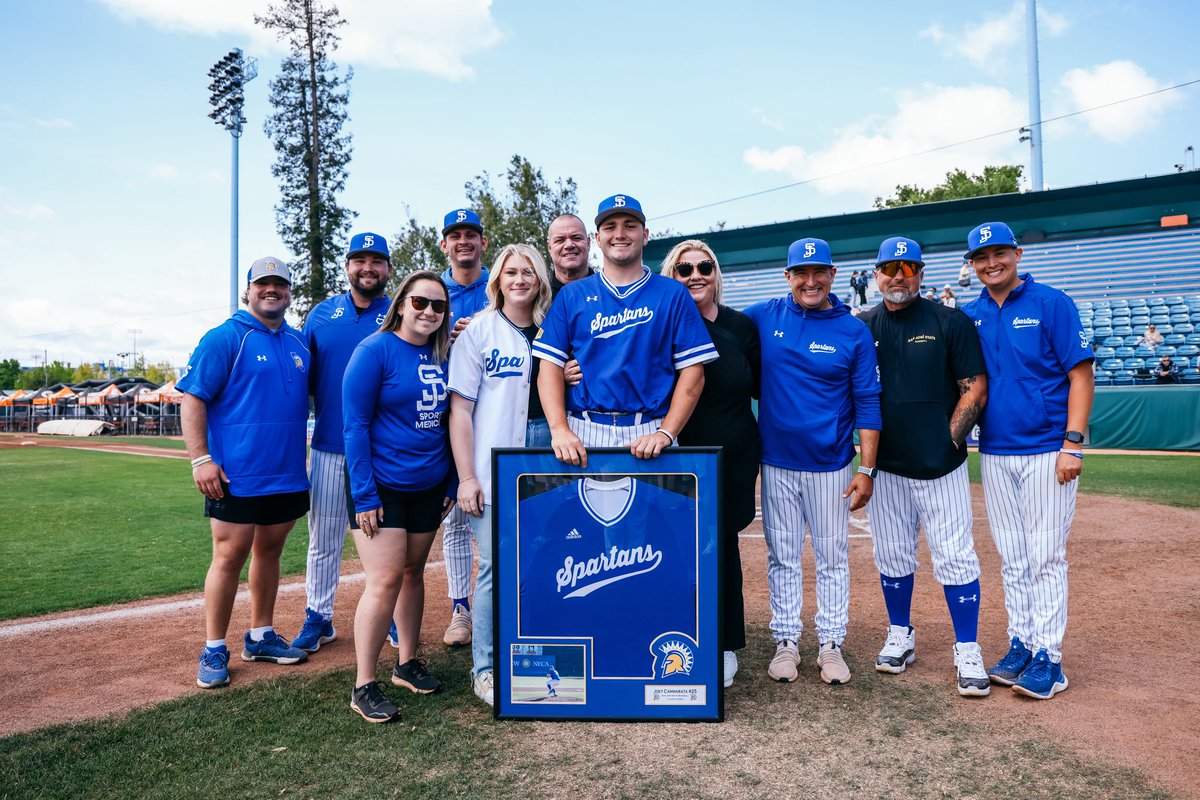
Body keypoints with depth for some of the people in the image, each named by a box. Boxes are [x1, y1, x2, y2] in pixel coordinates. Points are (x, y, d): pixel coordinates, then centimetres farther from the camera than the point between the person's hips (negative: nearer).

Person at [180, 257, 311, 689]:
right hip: (237, 476, -6)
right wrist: (200, 459, -17)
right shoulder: (224, 338, -6)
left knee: (269, 550, 14)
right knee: (230, 555, -2)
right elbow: (192, 399, -10)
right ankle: (214, 649, 12)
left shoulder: (298, 343, 13)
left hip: (288, 474, 6)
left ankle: (260, 636, 27)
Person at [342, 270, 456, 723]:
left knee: (413, 572, 13)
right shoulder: (375, 351, -11)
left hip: (429, 486, 6)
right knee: (385, 580, -8)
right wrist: (364, 495, -16)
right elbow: (355, 425, -13)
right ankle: (364, 686, 5)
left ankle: (406, 663, 28)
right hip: (380, 486, -6)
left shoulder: (441, 357, 7)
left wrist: (452, 482, 7)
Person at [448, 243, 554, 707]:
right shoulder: (478, 331, 1)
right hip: (493, 472, -4)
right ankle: (485, 670, 13)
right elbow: (460, 409, -4)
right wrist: (466, 477, -9)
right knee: (496, 569, -3)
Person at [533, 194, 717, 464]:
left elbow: (692, 371, 0)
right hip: (582, 434, 1)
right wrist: (560, 429, -10)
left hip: (649, 435, 0)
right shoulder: (571, 295, 11)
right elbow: (550, 365, 3)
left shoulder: (673, 294, 7)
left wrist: (666, 433, -11)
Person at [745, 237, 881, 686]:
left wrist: (867, 469, -7)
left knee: (833, 556, 8)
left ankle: (831, 645, 20)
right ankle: (786, 642, 20)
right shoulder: (764, 317, 1)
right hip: (777, 462, 1)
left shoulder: (854, 332, -2)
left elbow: (867, 405, -3)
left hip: (830, 465, -1)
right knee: (782, 555, 9)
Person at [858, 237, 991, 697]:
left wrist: (948, 439, -7)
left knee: (956, 557, -1)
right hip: (885, 466, 3)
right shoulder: (861, 328, 7)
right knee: (892, 556, 12)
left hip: (941, 465, -3)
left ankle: (967, 653, 11)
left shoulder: (950, 322, 0)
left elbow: (976, 387, -1)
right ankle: (900, 637, 28)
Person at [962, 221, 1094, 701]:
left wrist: (1073, 443, -14)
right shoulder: (969, 316, 8)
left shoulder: (1051, 303, -4)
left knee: (1046, 557, -1)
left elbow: (1081, 375, -7)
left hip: (1046, 452, -4)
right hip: (994, 453, 4)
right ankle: (1020, 645, 22)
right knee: (1012, 558, 11)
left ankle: (1048, 658, 8)